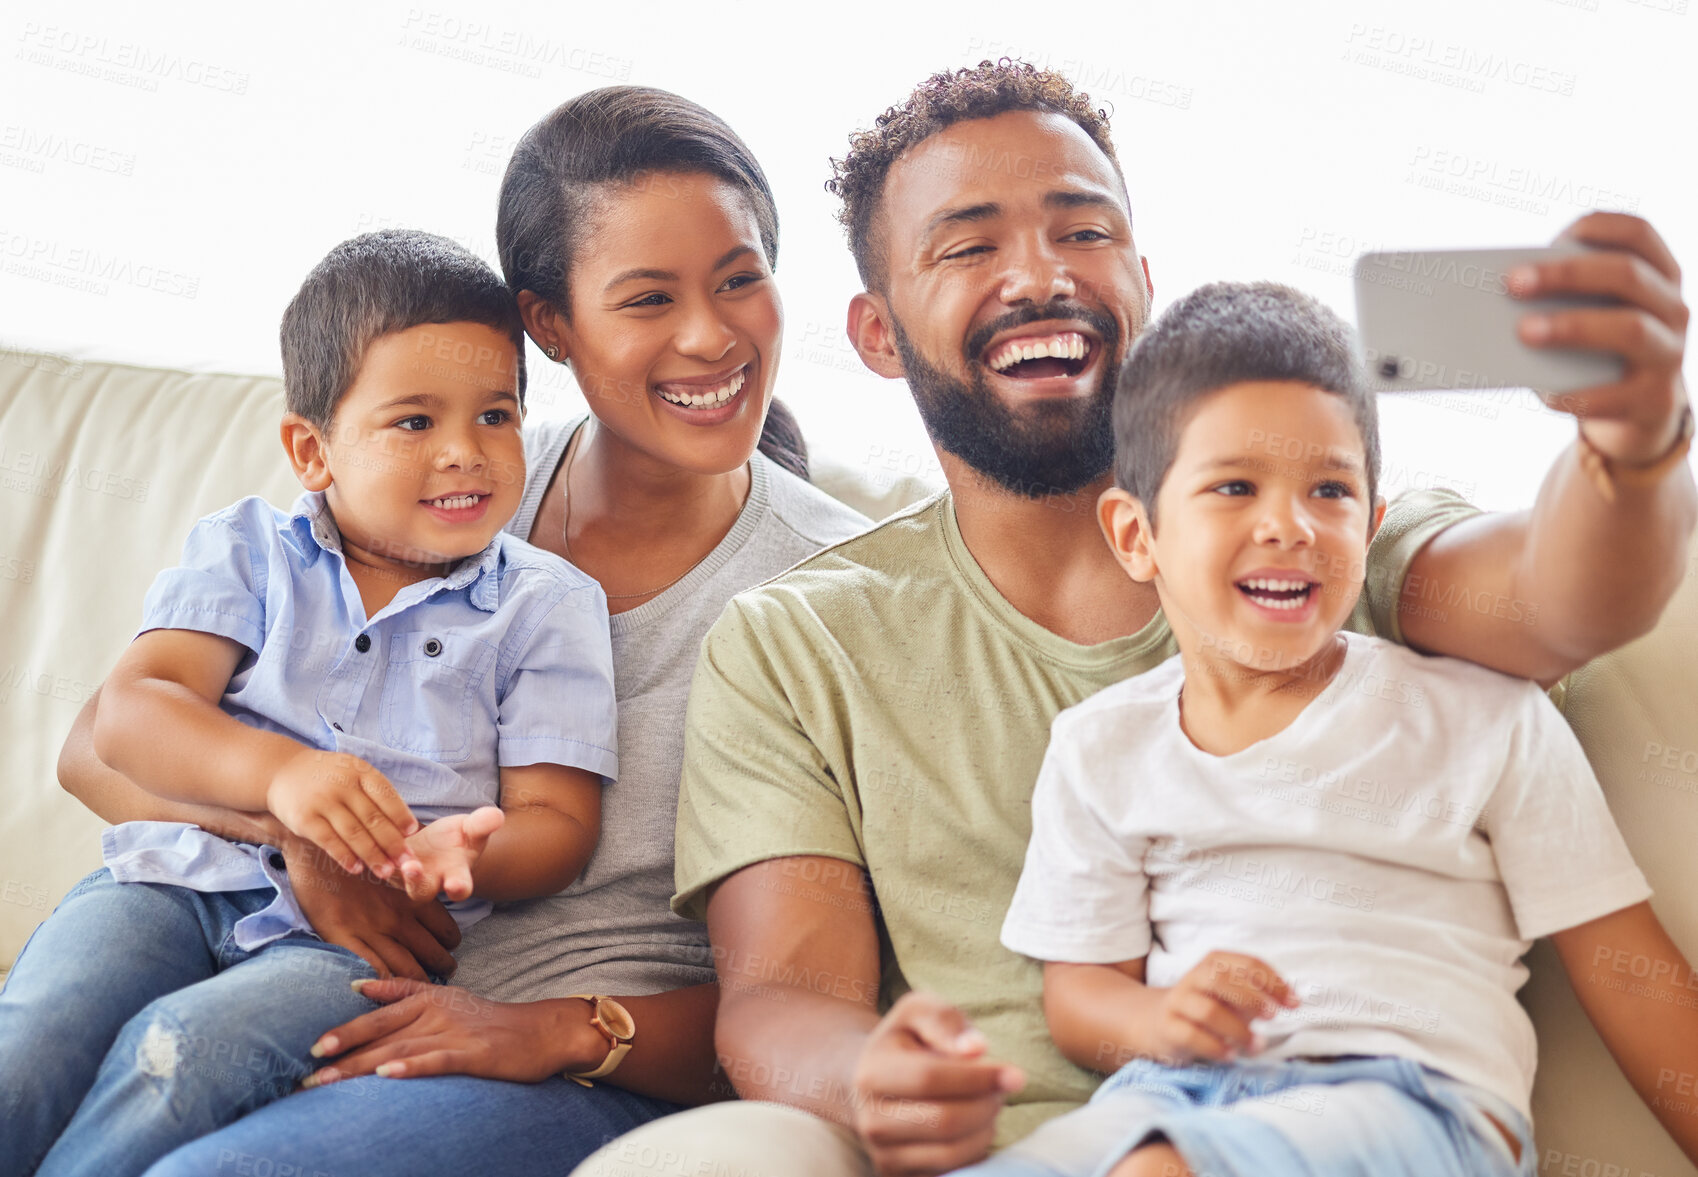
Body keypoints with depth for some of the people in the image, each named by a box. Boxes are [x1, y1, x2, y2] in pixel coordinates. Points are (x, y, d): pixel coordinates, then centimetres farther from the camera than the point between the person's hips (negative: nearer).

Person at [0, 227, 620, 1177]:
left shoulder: (548, 606, 6)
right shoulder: (247, 550, 9)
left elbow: (556, 821, 0)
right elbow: (131, 711, -5)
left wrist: (464, 854, -25)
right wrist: (277, 771, -26)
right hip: (182, 877, 2)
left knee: (179, 1051, -30)